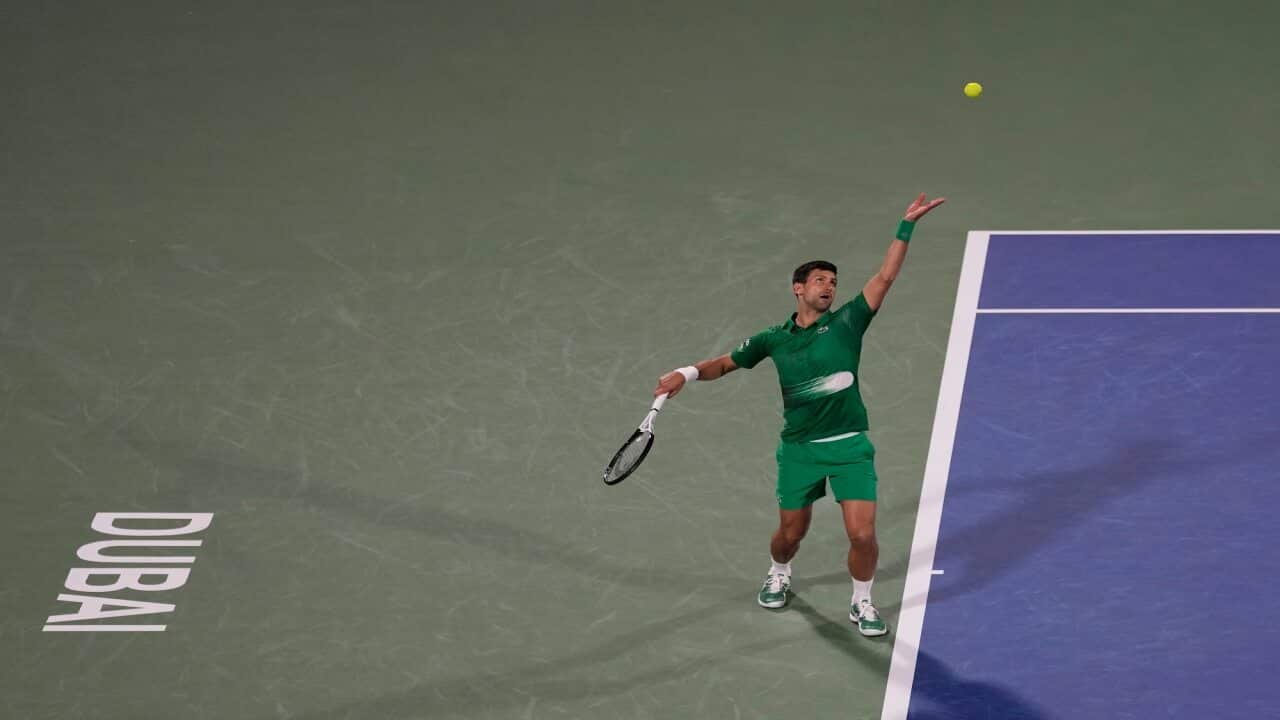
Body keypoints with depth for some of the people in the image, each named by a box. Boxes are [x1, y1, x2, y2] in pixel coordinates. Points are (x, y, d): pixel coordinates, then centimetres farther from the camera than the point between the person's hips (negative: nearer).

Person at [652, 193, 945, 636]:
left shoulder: (846, 324, -2)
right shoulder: (775, 340, 4)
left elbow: (885, 277, -8)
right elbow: (725, 363, 14)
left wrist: (906, 227, -15)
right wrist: (688, 373, -5)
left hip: (850, 446, -1)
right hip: (799, 449, 1)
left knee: (862, 533, -10)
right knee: (791, 533, 14)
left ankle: (862, 603, 15)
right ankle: (779, 575, 48)